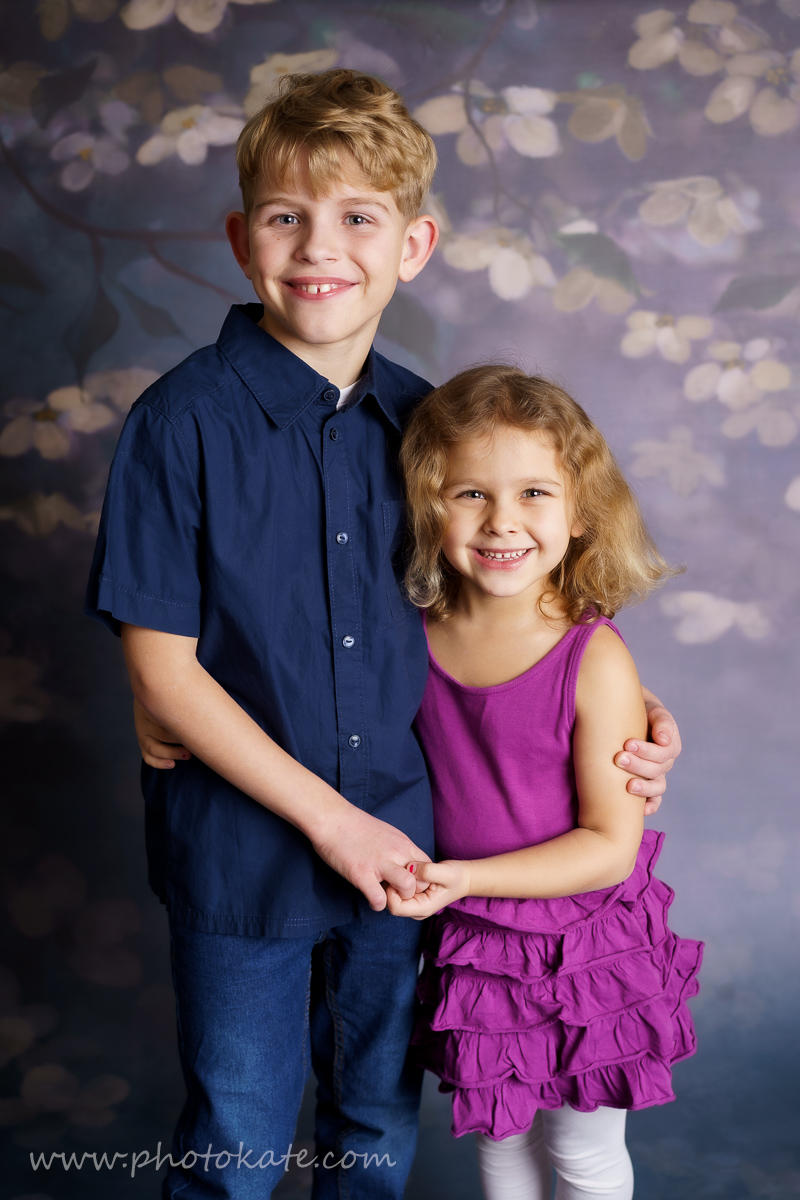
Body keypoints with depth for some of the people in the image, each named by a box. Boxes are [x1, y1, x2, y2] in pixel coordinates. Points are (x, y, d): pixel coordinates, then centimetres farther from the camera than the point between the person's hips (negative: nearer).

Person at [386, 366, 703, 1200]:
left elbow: (610, 846, -19)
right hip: (471, 947, 3)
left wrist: (462, 876, -25)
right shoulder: (414, 637, -12)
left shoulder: (596, 661, -23)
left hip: (585, 950, -3)